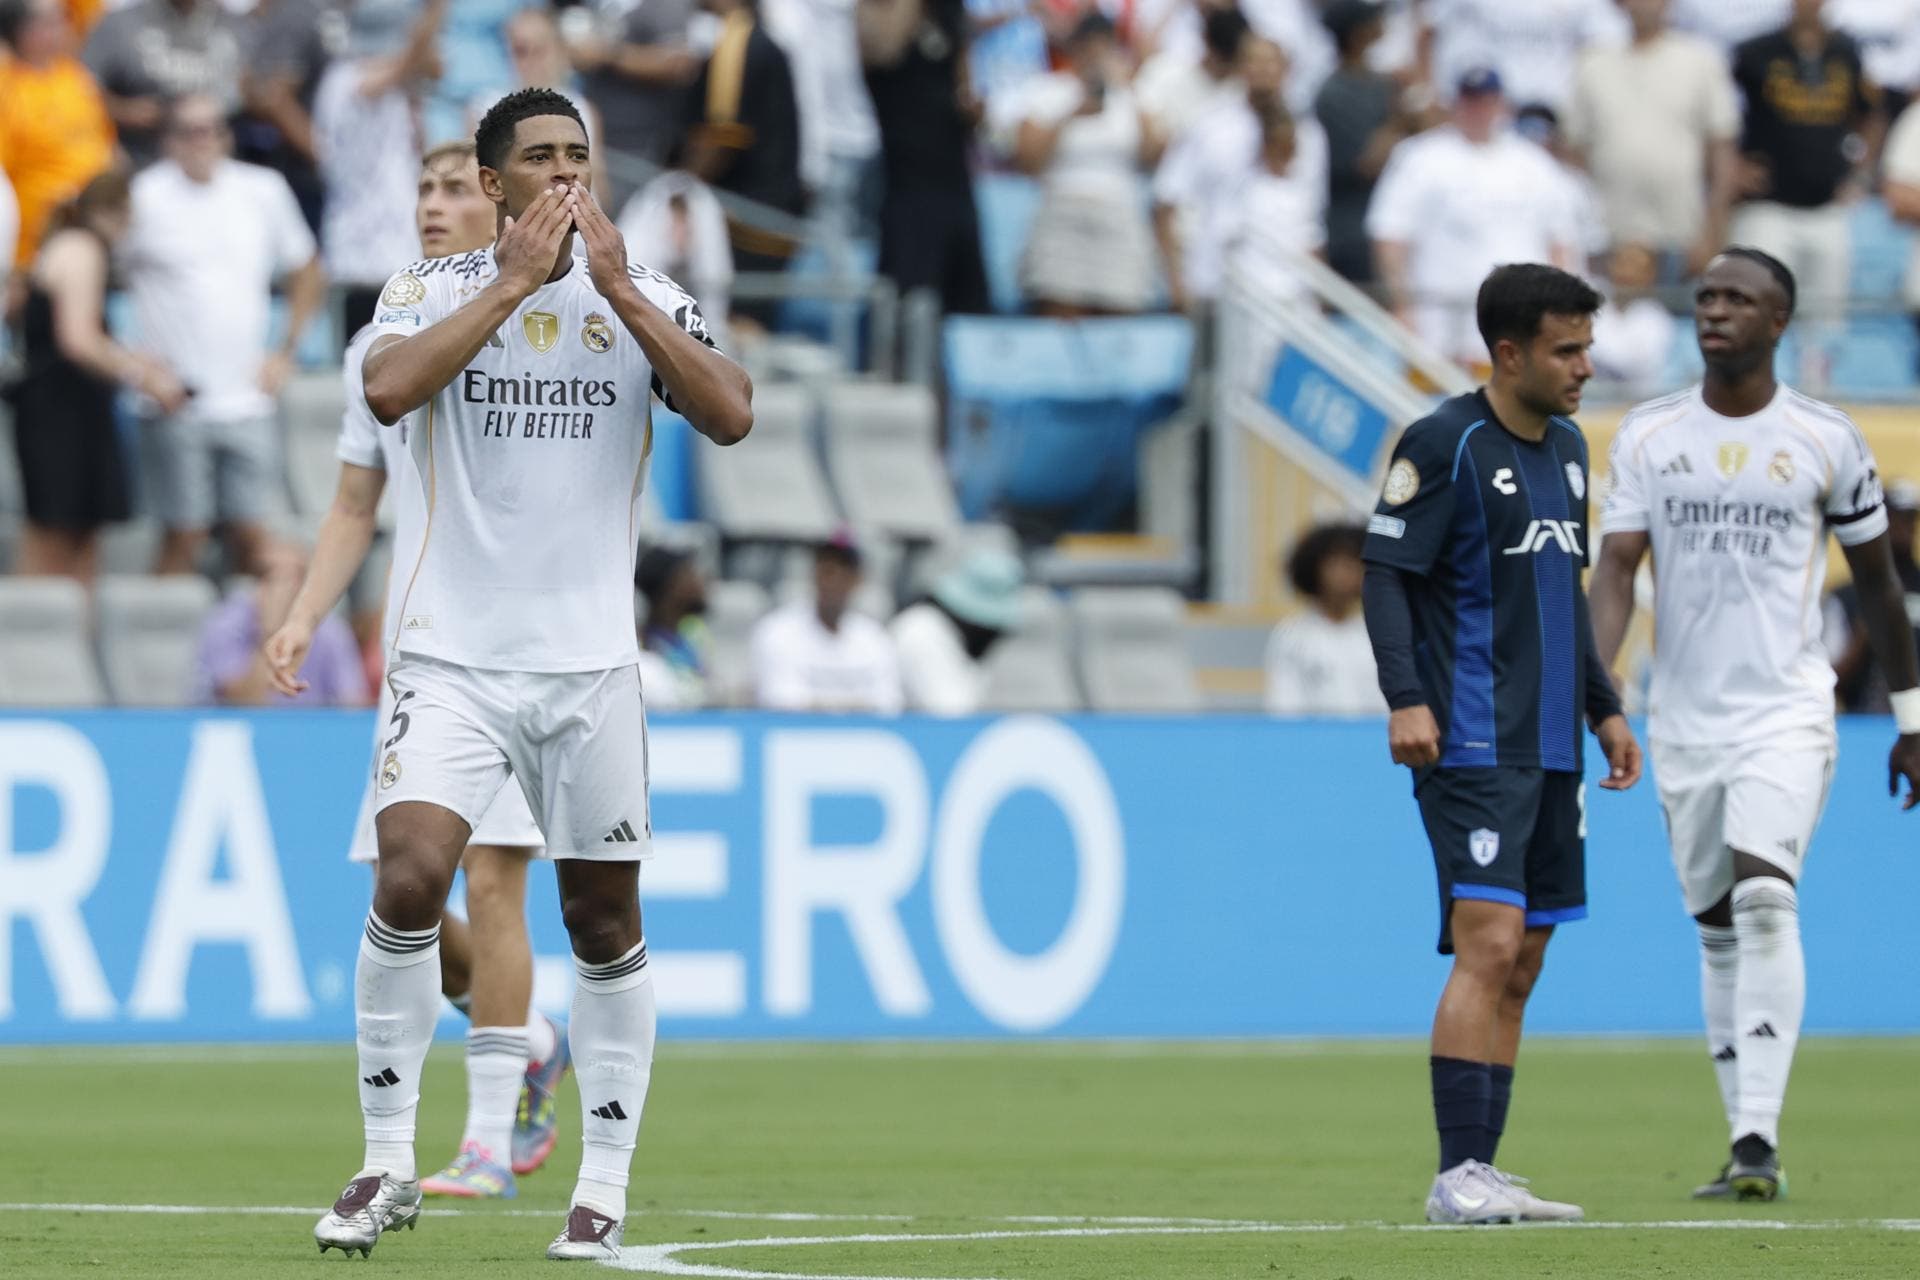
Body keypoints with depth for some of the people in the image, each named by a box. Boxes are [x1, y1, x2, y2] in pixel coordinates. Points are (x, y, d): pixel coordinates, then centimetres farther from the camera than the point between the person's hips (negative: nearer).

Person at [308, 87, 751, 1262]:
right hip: (454, 656, -2)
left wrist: (619, 290, -15)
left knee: (607, 922, 5)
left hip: (591, 662, 2)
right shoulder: (432, 291, 1)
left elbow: (731, 416, -11)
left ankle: (605, 1186, 16)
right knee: (409, 881, -18)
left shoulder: (645, 300, 4)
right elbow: (389, 389, -20)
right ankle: (389, 1165, -6)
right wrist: (515, 281, -19)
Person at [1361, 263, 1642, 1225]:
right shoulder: (1444, 443, -8)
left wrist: (1604, 708, 24)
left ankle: (1480, 1175, 10)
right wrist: (1406, 699, -20)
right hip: (1472, 745, -8)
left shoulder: (1567, 448, 17)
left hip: (1550, 746, 8)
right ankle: (1458, 1177, -16)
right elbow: (1385, 572, -10)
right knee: (1488, 943, -16)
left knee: (1519, 964, 7)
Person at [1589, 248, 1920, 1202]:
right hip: (1683, 719, 3)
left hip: (1787, 714, -3)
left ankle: (1758, 1142, -25)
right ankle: (1747, 1147, 16)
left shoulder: (1825, 441, 0)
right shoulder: (1647, 436, 4)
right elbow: (1617, 569, -3)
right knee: (1718, 932, 7)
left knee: (1765, 903, -21)